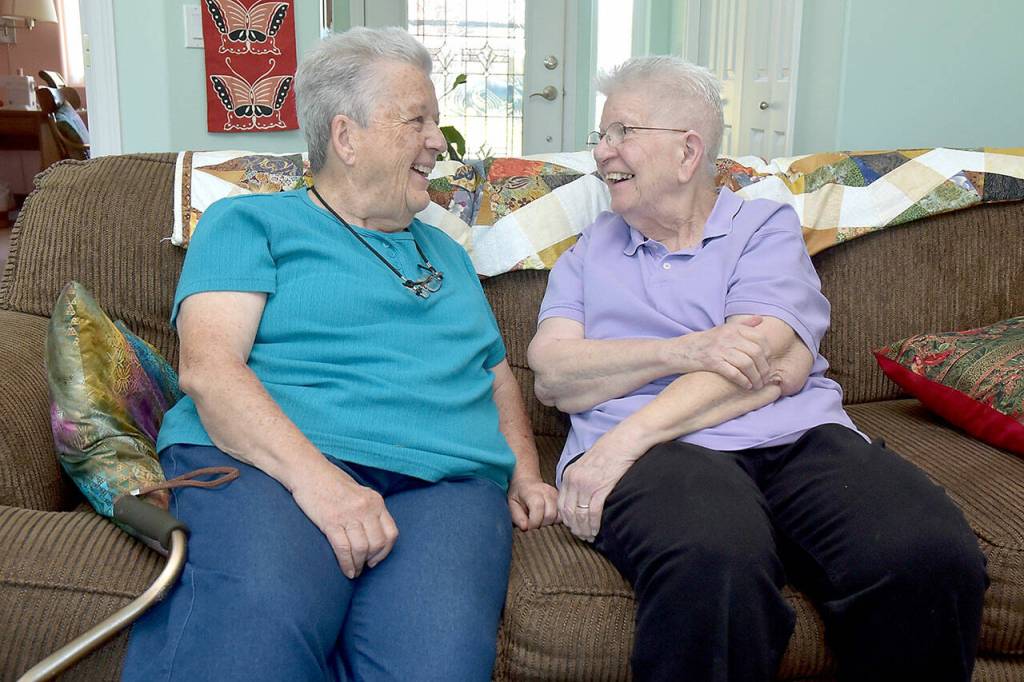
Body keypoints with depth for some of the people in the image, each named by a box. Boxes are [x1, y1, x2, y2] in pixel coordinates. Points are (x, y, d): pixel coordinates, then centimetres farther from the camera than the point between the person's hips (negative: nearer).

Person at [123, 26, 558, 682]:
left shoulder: (445, 253, 32)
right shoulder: (250, 222, 13)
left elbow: (497, 374, 35)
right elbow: (207, 366, -3)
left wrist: (525, 473, 14)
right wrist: (313, 474, -19)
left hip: (444, 480, 4)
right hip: (263, 462, -3)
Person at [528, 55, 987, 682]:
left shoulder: (766, 227, 15)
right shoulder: (590, 250, 22)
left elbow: (779, 365, -4)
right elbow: (551, 376, 5)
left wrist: (626, 438, -16)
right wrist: (682, 352, -12)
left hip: (801, 438, 2)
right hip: (664, 456, -1)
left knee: (934, 556, -29)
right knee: (714, 563, -38)